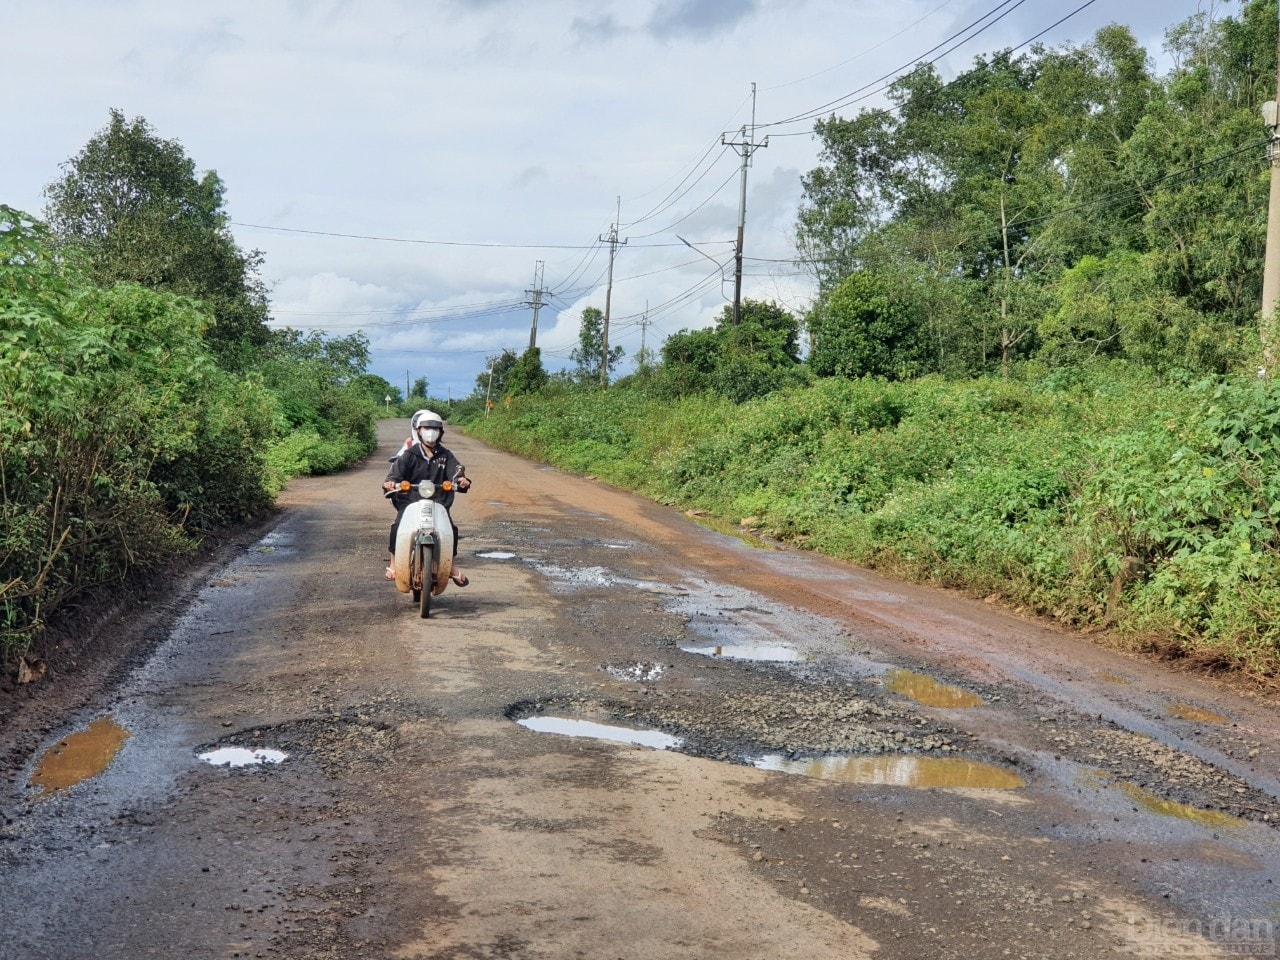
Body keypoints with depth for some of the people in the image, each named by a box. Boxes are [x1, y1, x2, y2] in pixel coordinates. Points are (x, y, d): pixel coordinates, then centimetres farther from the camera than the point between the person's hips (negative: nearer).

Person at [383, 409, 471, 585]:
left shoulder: (445, 455, 9)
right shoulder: (409, 455, 1)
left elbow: (455, 469, -6)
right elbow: (396, 470, -12)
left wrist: (461, 479, -30)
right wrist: (390, 482, -35)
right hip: (410, 501, -2)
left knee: (452, 529, -14)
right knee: (397, 527, -23)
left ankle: (453, 567, 6)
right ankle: (393, 562, -1)